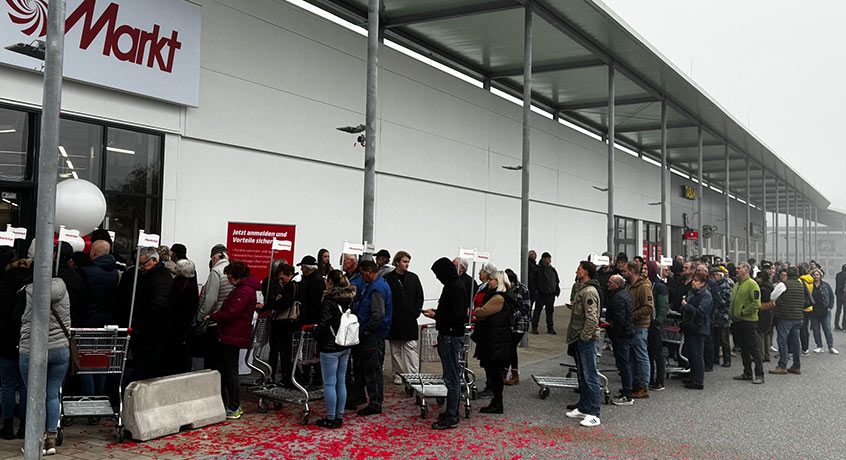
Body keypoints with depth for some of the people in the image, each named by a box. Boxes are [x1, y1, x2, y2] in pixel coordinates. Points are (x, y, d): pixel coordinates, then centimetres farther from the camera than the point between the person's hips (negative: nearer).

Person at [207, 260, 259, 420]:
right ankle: (223, 404, 24)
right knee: (223, 370, 15)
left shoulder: (244, 291, -16)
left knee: (230, 372, -5)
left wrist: (212, 316, -9)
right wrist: (216, 316, 9)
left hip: (233, 337, -11)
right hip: (228, 336, 11)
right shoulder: (240, 289, 18)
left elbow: (231, 313, -21)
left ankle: (234, 409, 0)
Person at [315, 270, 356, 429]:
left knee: (329, 383, 1)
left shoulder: (329, 301, -16)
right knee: (341, 382, 13)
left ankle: (331, 419, 6)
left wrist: (315, 333, 0)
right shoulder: (348, 300, 6)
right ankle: (339, 417, 20)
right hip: (345, 346, 8)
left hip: (330, 347, -8)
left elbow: (324, 324, -17)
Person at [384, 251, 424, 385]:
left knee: (411, 347, -2)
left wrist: (416, 312, 1)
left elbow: (420, 297, 11)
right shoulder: (388, 278, -1)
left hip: (409, 319, 1)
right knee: (395, 349, 7)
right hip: (394, 320, -1)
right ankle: (398, 374, 17)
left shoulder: (413, 278, 7)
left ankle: (414, 374, -1)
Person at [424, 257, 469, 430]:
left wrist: (436, 316, -14)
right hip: (448, 335, 11)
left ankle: (451, 417, 2)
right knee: (453, 376, 16)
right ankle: (452, 412, 26)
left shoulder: (455, 287, -19)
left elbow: (456, 315, -23)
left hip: (452, 337, -11)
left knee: (451, 378, -4)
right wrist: (435, 312, 11)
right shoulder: (453, 284, 12)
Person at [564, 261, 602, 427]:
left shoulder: (589, 291, -17)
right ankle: (583, 409, 26)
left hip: (587, 339, -11)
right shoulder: (581, 289, 16)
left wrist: (585, 336, -19)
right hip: (579, 339, 11)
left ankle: (593, 414, -5)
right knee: (582, 375, 17)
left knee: (590, 376, -8)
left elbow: (592, 318, -23)